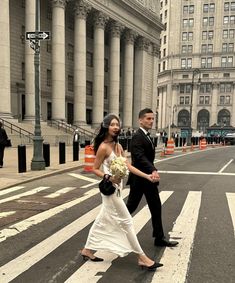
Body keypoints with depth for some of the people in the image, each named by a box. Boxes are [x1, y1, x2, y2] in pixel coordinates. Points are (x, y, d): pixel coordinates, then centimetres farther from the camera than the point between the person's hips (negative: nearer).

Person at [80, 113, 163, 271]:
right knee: (126, 221, -3)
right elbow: (95, 169, -11)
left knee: (103, 221, 16)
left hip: (117, 187, 9)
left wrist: (146, 176, -2)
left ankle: (87, 250, 29)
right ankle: (142, 257, 5)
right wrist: (109, 178, -26)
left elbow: (128, 166, 4)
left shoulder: (118, 146, 8)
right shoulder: (103, 147, -15)